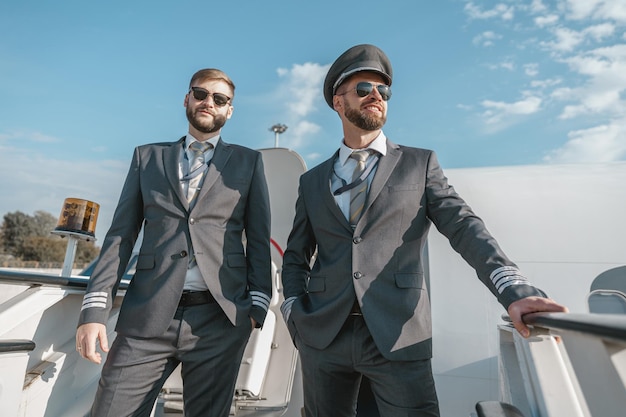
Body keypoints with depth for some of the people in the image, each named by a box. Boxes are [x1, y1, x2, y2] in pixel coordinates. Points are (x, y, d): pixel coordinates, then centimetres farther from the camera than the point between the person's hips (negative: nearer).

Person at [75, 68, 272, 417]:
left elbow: (259, 239, 5)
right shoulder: (147, 156, 14)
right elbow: (121, 235, 9)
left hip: (220, 318, -1)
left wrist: (257, 304, -3)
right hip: (147, 318, 2)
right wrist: (95, 308, 1)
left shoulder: (248, 162, 9)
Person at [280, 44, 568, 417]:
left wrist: (514, 289, -20)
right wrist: (296, 313, 0)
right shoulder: (312, 181, 10)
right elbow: (295, 256, 13)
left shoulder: (420, 165, 6)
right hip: (322, 337, 3)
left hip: (398, 337, -2)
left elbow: (464, 227, -5)